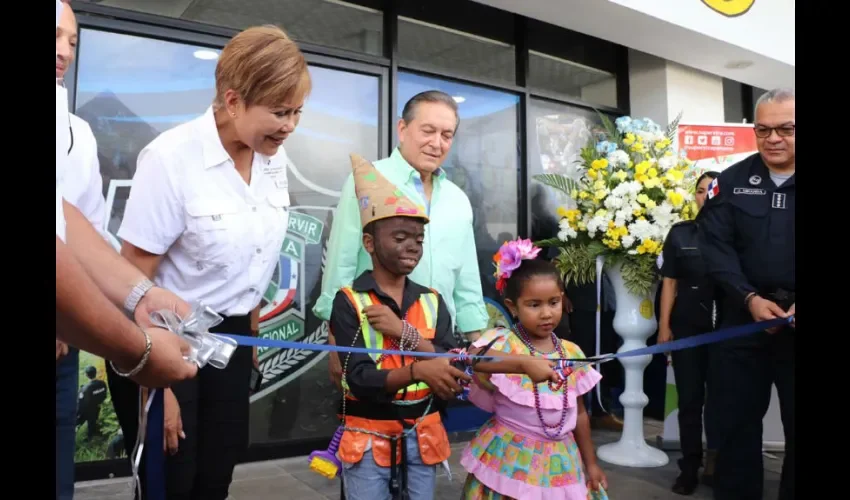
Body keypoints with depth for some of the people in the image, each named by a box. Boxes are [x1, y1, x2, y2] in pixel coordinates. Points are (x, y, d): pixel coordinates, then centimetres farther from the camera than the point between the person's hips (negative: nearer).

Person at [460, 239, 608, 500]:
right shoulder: (501, 345, -14)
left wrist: (590, 463, 15)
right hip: (512, 461, -4)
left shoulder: (572, 353, 1)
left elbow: (579, 413, 10)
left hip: (561, 463, 4)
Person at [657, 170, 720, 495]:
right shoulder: (680, 233, 2)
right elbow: (670, 282, 4)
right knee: (689, 398, 8)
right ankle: (690, 467, 19)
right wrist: (664, 326, 0)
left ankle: (715, 460, 27)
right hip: (687, 327, 1)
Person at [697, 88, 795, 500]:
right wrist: (750, 298, -17)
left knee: (794, 427, 11)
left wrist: (790, 307, -20)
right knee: (735, 422, 9)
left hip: (791, 319, -1)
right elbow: (715, 247, -4)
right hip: (743, 318, 1)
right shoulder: (731, 182, 3)